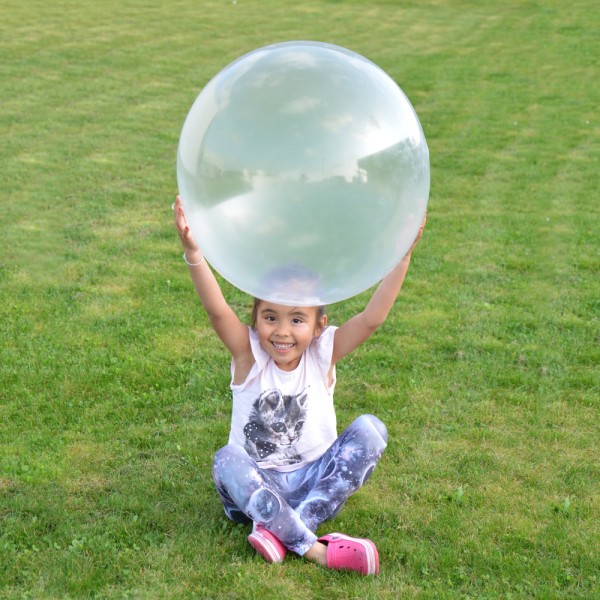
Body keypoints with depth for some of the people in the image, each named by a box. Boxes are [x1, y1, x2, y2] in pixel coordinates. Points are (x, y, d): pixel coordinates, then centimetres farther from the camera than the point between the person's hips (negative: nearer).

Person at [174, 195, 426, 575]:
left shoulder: (322, 355, -6)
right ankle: (314, 549, -34)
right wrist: (193, 253, -42)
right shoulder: (248, 355, -9)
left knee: (370, 429, -21)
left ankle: (278, 528, -28)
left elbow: (372, 318, -19)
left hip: (315, 483, 2)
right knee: (227, 460, -33)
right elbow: (216, 310, -27)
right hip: (256, 487, -1)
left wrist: (403, 253, -28)